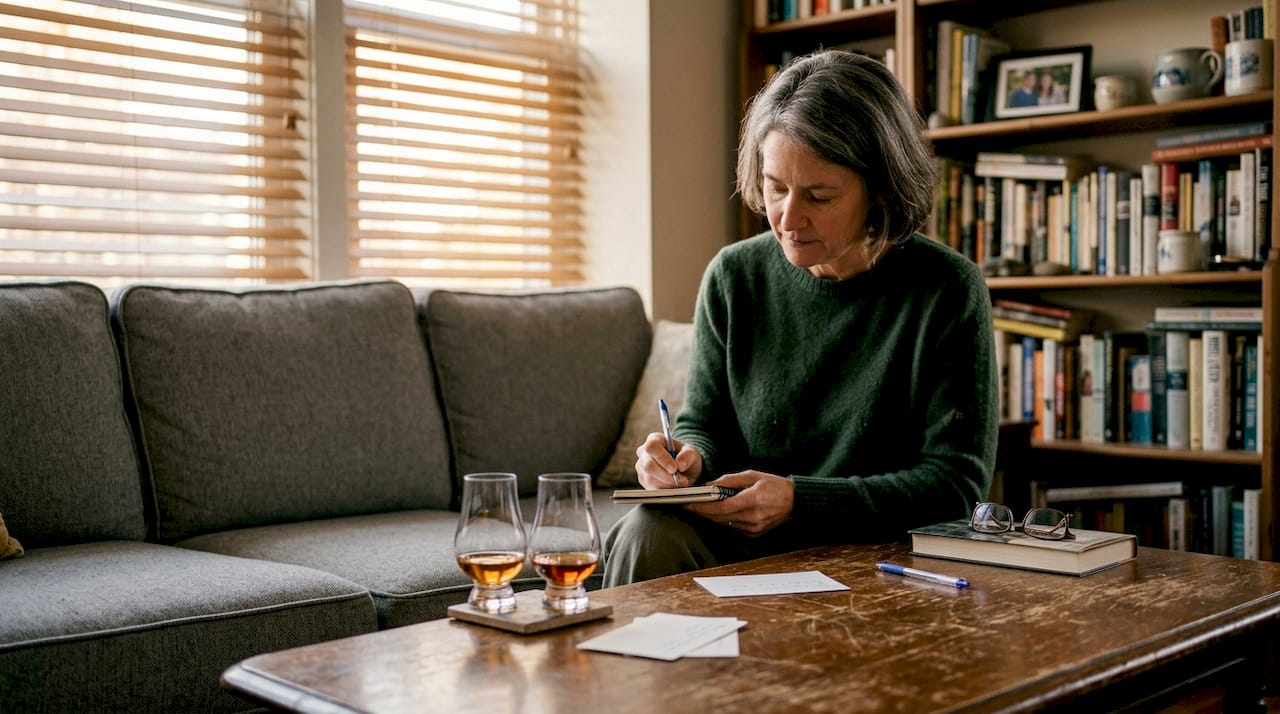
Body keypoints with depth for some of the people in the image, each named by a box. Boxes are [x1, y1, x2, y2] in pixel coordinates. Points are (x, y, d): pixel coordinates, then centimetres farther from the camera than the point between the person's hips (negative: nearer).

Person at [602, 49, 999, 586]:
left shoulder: (947, 291, -7)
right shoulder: (734, 276, 3)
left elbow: (956, 481, -9)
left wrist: (799, 501, -19)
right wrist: (690, 460, -12)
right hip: (739, 542, 3)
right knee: (649, 533, -29)